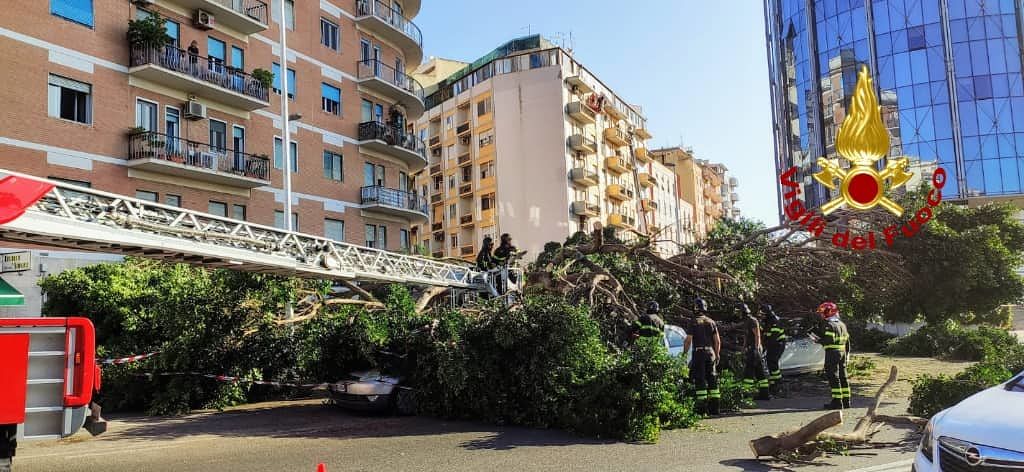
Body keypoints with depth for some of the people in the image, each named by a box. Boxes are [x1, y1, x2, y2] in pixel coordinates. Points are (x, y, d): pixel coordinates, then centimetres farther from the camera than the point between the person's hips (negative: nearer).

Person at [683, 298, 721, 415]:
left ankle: (702, 407, -7)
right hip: (710, 353, 5)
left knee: (699, 380, -3)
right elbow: (717, 341, 10)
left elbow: (688, 341, -10)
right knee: (712, 379, 9)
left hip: (698, 353, -5)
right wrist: (717, 355, 18)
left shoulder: (694, 323, -6)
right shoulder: (711, 322, 9)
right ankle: (714, 407, 11)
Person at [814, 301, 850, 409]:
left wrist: (818, 339, -10)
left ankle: (837, 401, -6)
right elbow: (847, 341, 17)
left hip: (832, 353, -8)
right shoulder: (842, 324, 15)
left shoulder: (828, 325, -12)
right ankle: (846, 400, 17)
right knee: (843, 376, 13)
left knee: (833, 377, -5)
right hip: (842, 352, 8)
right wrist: (847, 354, 22)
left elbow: (829, 340, -22)